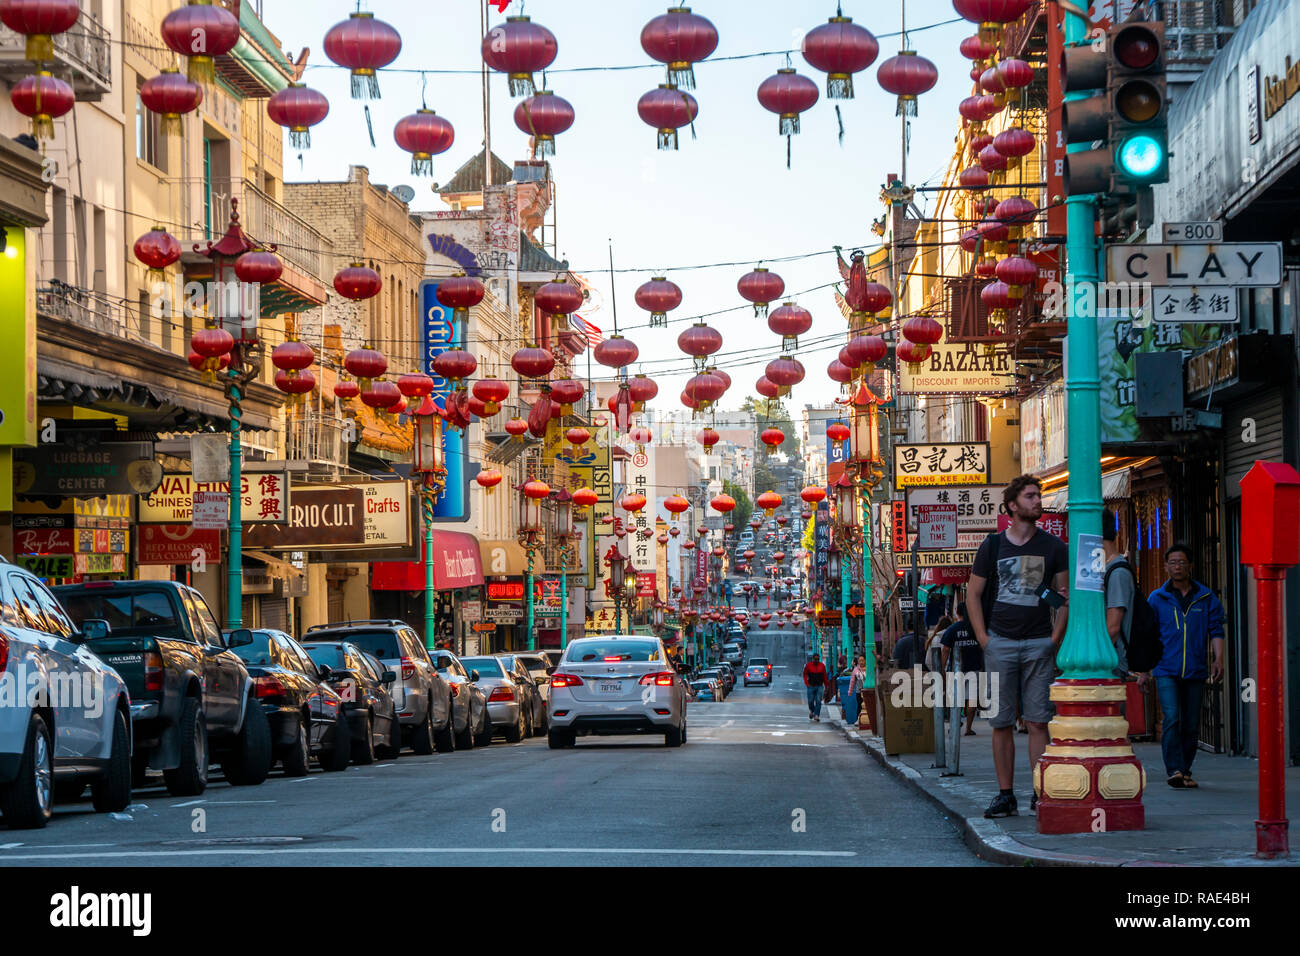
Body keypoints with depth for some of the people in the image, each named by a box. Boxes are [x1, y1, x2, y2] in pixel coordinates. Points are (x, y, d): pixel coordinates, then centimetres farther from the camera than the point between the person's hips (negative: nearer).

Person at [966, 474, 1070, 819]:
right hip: (1000, 643, 0)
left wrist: (1056, 637, -2)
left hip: (1039, 644, 0)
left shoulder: (1053, 547, 6)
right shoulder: (993, 545, 6)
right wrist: (983, 638, 0)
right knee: (1002, 722, 1)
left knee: (1038, 722, -4)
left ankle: (1040, 793, -1)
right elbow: (973, 594, 10)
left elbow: (1065, 594, 9)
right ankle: (1005, 794, 5)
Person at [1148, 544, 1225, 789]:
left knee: (1191, 725, 5)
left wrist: (1218, 658, -7)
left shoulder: (1206, 598, 8)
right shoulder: (1157, 599, 6)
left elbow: (1216, 630, 7)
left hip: (1196, 671, 2)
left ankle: (1185, 771, 16)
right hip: (1166, 670, -2)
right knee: (1172, 719, -16)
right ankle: (1174, 770, -17)